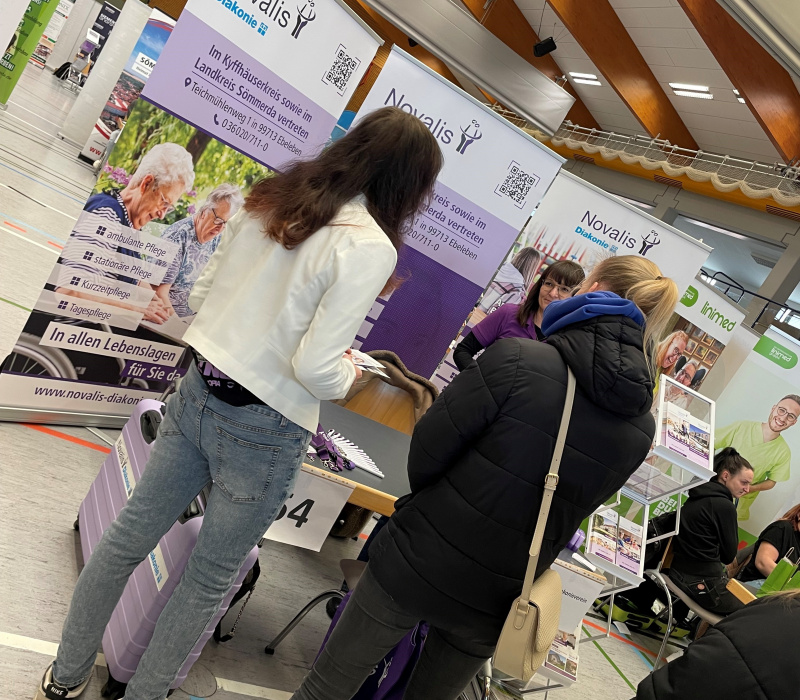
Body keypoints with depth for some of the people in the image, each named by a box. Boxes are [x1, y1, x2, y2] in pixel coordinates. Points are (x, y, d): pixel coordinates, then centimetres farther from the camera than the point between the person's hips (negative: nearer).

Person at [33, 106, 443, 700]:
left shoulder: (272, 201, 3)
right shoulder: (370, 247, -18)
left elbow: (202, 295, 9)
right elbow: (316, 369, -21)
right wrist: (349, 373, -1)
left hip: (200, 391, 7)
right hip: (263, 430, -6)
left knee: (127, 539, 20)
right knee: (211, 580, 16)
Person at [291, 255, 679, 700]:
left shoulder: (516, 359, -21)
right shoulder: (642, 429, -5)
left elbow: (426, 454, -16)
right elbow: (571, 511, 6)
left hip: (417, 566, -4)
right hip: (494, 604, 5)